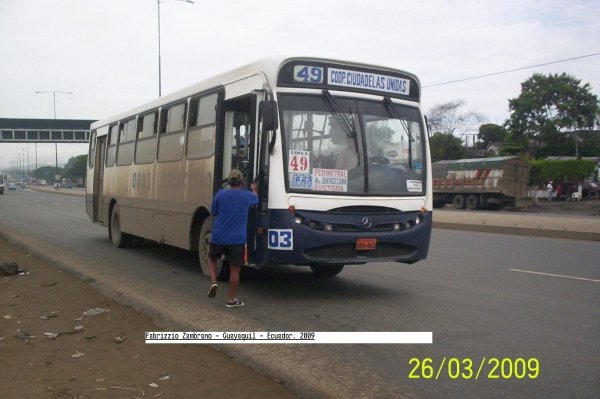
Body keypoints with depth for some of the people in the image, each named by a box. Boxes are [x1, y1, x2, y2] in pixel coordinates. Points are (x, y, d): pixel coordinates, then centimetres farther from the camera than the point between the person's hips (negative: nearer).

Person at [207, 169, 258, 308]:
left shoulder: (220, 195, -2)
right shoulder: (247, 196, -1)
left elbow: (213, 213, 10)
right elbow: (255, 199, 24)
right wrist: (254, 190, 44)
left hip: (218, 237, 1)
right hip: (237, 239, -1)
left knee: (212, 258, 26)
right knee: (235, 269, 7)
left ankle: (213, 282, 5)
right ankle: (231, 300, 14)